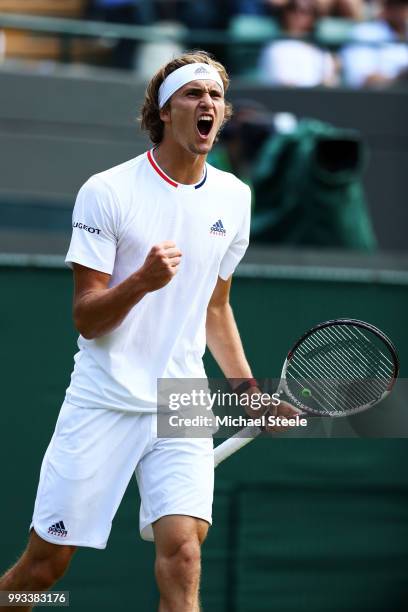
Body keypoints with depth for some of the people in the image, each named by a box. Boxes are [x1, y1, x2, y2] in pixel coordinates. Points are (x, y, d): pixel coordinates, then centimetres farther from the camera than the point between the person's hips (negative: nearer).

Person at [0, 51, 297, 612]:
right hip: (103, 402, -3)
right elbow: (86, 319, -9)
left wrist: (247, 387, 14)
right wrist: (143, 280, -26)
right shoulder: (107, 192, -6)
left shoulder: (233, 197, 9)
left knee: (182, 549, -18)